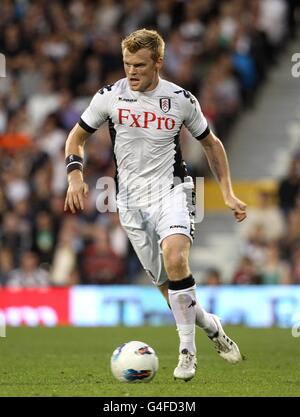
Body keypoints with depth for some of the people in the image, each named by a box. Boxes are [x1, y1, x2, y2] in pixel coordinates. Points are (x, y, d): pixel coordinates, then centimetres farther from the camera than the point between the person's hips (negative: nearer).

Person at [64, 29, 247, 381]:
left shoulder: (181, 99, -2)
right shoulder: (109, 97, -2)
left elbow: (210, 143, 12)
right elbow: (77, 136, 10)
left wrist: (228, 194, 7)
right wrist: (75, 175, -9)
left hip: (170, 193, -2)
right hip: (132, 201, 2)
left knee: (175, 260, -29)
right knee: (166, 284, 4)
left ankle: (187, 350, -20)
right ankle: (211, 326, 32)